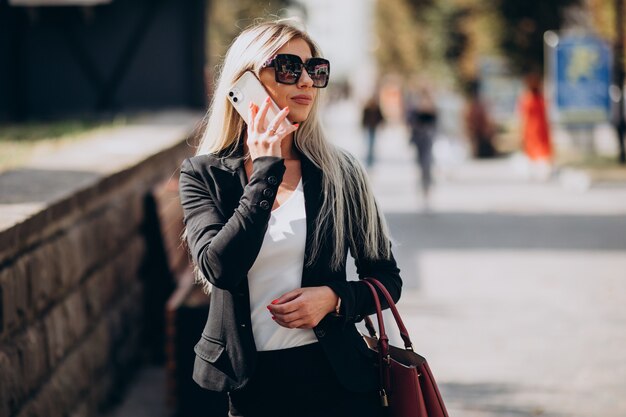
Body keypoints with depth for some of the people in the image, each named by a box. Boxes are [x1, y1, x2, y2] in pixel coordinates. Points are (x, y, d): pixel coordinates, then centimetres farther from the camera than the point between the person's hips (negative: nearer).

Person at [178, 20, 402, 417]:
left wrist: (334, 298, -13)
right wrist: (266, 170, -16)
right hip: (252, 384, -1)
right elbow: (219, 268, -20)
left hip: (335, 377, 1)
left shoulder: (339, 171, -1)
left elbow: (387, 279, 6)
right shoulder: (204, 175, -3)